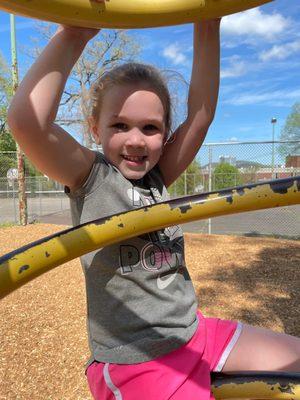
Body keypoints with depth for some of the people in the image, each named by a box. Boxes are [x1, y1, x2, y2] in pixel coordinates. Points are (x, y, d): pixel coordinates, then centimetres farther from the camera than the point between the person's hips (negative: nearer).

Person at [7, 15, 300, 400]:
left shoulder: (157, 178, 3)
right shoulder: (90, 176, -10)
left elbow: (201, 113, -5)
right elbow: (25, 120, -27)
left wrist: (207, 27, -10)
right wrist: (74, 35, -22)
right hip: (131, 363, -5)